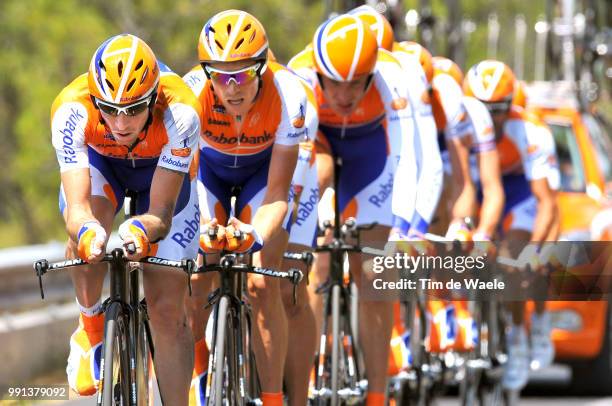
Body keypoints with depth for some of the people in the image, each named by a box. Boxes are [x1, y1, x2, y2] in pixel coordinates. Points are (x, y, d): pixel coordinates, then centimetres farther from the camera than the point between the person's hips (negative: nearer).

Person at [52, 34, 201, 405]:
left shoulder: (179, 113, -41)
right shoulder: (72, 112, -39)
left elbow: (161, 214, -40)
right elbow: (76, 207, -44)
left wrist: (139, 231, -63)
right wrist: (86, 232, -68)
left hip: (163, 169, 0)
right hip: (98, 162, 0)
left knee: (168, 310, -7)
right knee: (89, 228, -35)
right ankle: (91, 326, -10)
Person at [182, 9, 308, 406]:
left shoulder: (287, 95, -35)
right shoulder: (192, 93, -36)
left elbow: (278, 193, -31)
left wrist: (258, 235, -49)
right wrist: (203, 228, -54)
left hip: (263, 169, -1)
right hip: (206, 167, 1)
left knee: (263, 283, -16)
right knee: (196, 281, -14)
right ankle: (197, 369, 11)